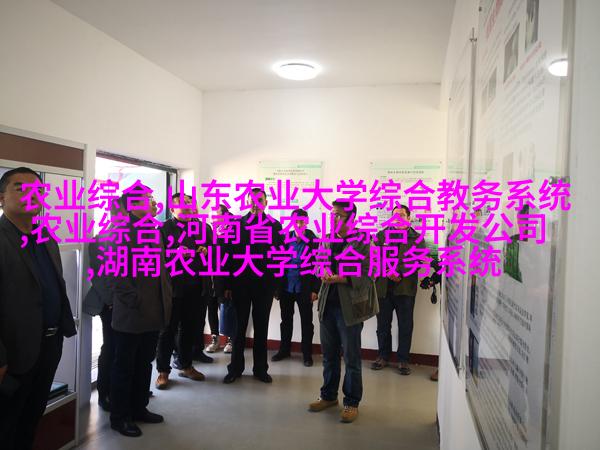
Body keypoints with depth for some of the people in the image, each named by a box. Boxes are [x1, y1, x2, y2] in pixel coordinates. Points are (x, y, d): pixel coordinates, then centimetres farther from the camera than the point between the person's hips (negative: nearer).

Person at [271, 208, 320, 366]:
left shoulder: (314, 241, -8)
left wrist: (315, 289, -9)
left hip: (304, 289, -2)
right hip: (286, 288, 3)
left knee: (306, 322, 8)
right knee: (286, 320, 15)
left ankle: (307, 354, 20)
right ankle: (284, 350, 29)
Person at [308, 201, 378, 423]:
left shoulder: (363, 242, -10)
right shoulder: (326, 240, 9)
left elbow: (367, 276, -13)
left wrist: (338, 278, -21)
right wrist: (322, 271, -4)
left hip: (349, 306, -5)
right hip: (327, 304, 6)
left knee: (351, 358, 6)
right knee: (329, 355, 16)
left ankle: (352, 402, 21)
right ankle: (328, 395, 33)